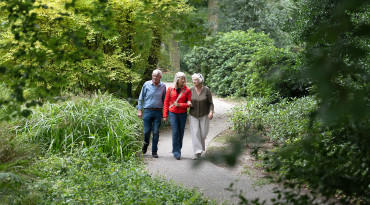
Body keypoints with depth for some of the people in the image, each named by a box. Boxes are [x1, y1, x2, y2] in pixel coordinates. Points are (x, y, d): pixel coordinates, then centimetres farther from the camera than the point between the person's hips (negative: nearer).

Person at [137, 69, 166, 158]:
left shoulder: (163, 86, 5)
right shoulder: (146, 85, 1)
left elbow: (164, 100, 13)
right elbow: (141, 98, 6)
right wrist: (139, 110, 0)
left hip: (158, 112, 1)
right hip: (148, 111, -1)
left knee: (156, 132, 1)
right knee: (147, 131, 2)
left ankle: (154, 151, 11)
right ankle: (146, 143, 33)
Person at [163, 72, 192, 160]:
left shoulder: (187, 90, -1)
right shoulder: (170, 89, 1)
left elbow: (189, 103, -2)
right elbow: (166, 102, 5)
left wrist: (179, 105, -15)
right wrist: (165, 115, 1)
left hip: (182, 114, 1)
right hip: (172, 113, -1)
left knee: (181, 133, 6)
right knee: (175, 132, -10)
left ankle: (177, 150, 24)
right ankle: (176, 153, -6)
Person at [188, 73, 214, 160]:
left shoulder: (206, 90, -8)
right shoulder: (191, 90, -4)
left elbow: (210, 103, -5)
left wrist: (211, 112, -18)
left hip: (204, 115, 0)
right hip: (193, 115, 0)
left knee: (203, 133, 6)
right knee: (195, 133, -10)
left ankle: (201, 147, 35)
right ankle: (197, 152, -10)